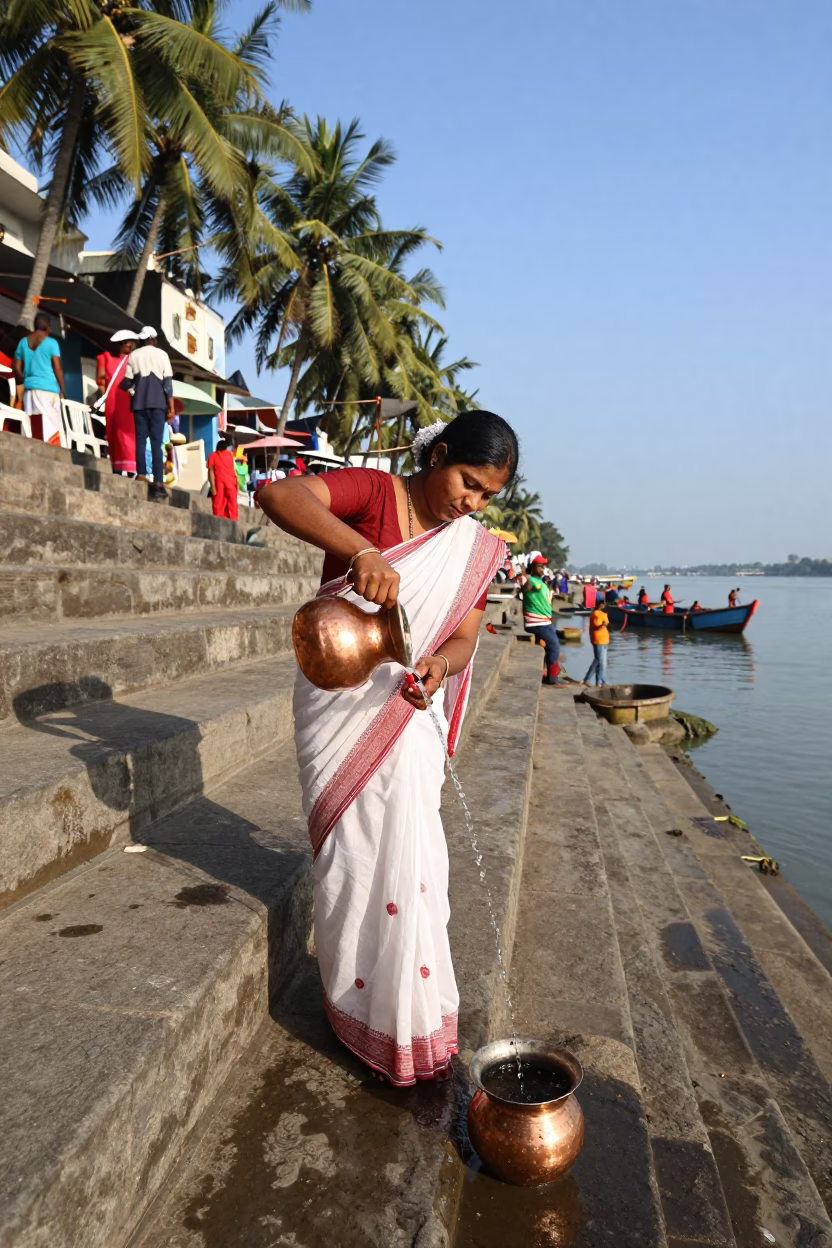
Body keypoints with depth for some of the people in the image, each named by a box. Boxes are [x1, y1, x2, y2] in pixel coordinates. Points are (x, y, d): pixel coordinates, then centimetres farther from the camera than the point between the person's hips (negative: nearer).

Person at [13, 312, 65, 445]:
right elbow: (57, 369, -6)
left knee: (33, 428, 5)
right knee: (51, 428, -7)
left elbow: (17, 368, 11)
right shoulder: (51, 343, -1)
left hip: (29, 389, 5)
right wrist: (62, 391, 1)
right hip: (48, 389, -5)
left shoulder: (23, 342, 13)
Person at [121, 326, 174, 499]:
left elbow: (126, 383, 7)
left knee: (140, 441, 4)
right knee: (156, 443, -6)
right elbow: (168, 383, -1)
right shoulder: (162, 354, 6)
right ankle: (158, 482, -16)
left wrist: (130, 386, 31)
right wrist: (171, 407, 0)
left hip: (140, 403, 2)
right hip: (158, 403, -1)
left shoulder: (133, 355, 10)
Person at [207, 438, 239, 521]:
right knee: (219, 506, -1)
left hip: (231, 484, 4)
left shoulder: (229, 454, 7)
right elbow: (211, 472, -7)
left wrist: (236, 482, 8)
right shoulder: (213, 456, -5)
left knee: (232, 505, 6)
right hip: (219, 484, -4)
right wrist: (213, 486, -14)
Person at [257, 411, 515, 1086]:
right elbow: (277, 493, -30)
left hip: (405, 703, 3)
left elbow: (464, 637, 0)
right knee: (350, 850, 6)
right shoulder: (372, 492, -12)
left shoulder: (475, 547, 3)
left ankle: (410, 1011, 16)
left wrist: (438, 665, -25)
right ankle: (356, 1002, 28)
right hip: (338, 696, -2)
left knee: (407, 846, -4)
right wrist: (361, 551, -44)